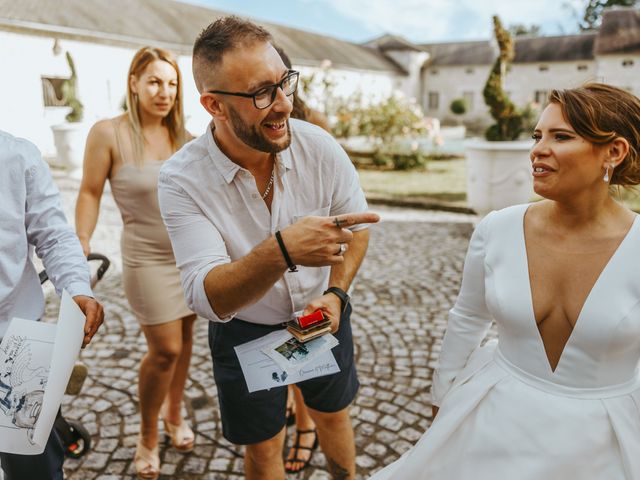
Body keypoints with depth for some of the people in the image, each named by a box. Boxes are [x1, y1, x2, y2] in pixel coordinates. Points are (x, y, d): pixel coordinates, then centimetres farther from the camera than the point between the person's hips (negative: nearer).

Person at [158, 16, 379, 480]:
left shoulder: (319, 146, -20)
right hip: (245, 331, -2)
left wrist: (336, 292, -18)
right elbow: (207, 297, -32)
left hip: (322, 314, 2)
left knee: (334, 415, 26)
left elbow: (357, 223, -4)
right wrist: (282, 250, -50)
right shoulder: (183, 179, -26)